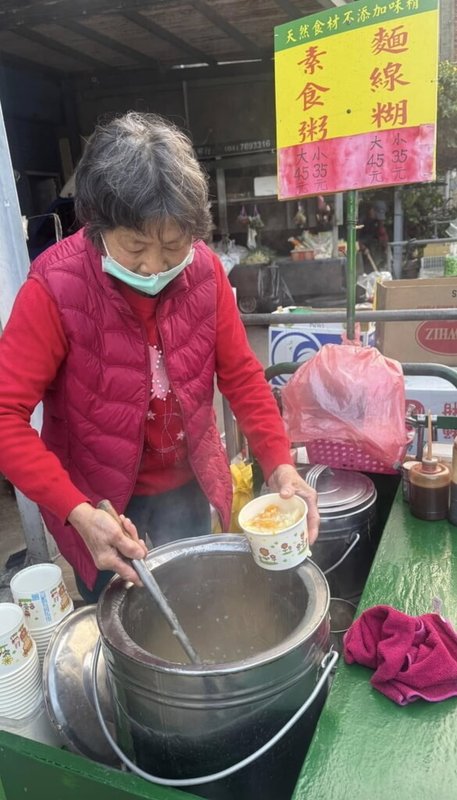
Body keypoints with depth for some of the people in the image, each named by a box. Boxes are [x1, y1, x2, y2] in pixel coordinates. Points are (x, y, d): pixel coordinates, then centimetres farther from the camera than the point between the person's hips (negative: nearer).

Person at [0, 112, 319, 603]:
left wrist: (278, 463, -19)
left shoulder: (203, 268, -12)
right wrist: (78, 512, -33)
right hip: (100, 501, -2)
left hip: (188, 487, 3)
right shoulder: (55, 286, -23)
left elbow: (241, 374, -7)